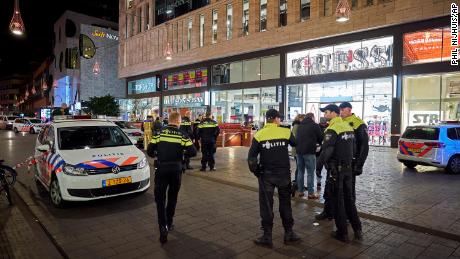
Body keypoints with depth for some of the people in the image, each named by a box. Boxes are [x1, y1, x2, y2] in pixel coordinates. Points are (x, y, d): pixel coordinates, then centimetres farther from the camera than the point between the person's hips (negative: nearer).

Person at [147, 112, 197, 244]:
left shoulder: (159, 133, -2)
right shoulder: (182, 135, -4)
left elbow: (150, 151, -3)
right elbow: (193, 152, -9)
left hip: (161, 169, 0)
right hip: (176, 170, 1)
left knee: (160, 198, 3)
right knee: (172, 198, 18)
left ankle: (163, 226, -13)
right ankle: (168, 224, 29)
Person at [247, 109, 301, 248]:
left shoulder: (259, 135, -7)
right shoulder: (286, 132, -7)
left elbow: (251, 157, -8)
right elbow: (295, 144, 12)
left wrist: (255, 171, 5)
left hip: (266, 175, -1)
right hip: (284, 174, 1)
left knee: (266, 205, 8)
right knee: (285, 203, 16)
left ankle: (267, 236, 15)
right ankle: (289, 233, 26)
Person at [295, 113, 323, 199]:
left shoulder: (300, 126, 13)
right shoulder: (315, 125, -4)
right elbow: (321, 138, 4)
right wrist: (315, 142, 23)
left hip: (299, 151, 6)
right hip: (309, 152, -6)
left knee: (300, 172, 13)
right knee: (310, 173, -1)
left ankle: (300, 191, 18)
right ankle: (311, 193, 1)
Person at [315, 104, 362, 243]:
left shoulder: (332, 130, -17)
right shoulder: (348, 127, 10)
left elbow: (326, 152, -21)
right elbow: (352, 147, 16)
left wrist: (318, 166, -12)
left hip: (336, 169, -8)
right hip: (348, 168, 8)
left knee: (337, 201, 3)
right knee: (348, 199, 18)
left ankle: (342, 233, 12)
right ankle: (357, 230, 24)